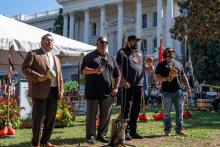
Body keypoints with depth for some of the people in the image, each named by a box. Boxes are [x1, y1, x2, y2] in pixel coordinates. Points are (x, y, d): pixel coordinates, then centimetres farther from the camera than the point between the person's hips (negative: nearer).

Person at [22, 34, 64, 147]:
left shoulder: (56, 59, 22)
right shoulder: (33, 54, 3)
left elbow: (60, 76, 21)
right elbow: (25, 68, -5)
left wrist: (61, 90, 9)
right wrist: (37, 76, -17)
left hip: (53, 91, 6)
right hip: (40, 91, -6)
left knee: (51, 117, 9)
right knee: (39, 117, -3)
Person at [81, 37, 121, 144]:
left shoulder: (111, 58, 17)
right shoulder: (90, 56, 4)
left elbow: (117, 74, 17)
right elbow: (83, 70, -8)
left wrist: (116, 88, 6)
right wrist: (95, 71, -24)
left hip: (107, 93, 4)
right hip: (93, 92, -4)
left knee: (105, 115, 7)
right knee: (91, 115, 2)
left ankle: (102, 134, 20)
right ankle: (91, 136, 12)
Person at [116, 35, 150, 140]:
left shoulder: (140, 52, 20)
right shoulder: (122, 52, 0)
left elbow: (143, 66, 25)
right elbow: (119, 68, -8)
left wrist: (147, 66, 1)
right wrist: (124, 81, -18)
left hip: (139, 84, 7)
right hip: (128, 85, -7)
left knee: (136, 108, 10)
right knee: (126, 108, -3)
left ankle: (133, 131, 19)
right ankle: (126, 132, 2)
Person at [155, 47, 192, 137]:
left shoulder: (179, 64, 20)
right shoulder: (161, 65, 7)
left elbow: (184, 77, 21)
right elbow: (157, 77, -3)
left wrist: (188, 88, 14)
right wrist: (167, 78, -20)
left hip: (178, 90, 3)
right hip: (166, 91, -3)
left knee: (180, 111, 2)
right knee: (166, 112, 0)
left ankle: (179, 130, 11)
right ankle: (167, 130, 8)